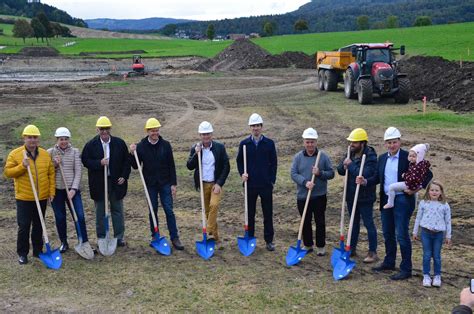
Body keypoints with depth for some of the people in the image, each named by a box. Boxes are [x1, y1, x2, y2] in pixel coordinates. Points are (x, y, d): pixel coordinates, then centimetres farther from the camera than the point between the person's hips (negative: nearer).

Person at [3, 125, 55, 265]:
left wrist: (51, 192, 3)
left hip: (42, 198, 3)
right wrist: (22, 166, -22)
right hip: (24, 198, -3)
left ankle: (38, 250, 26)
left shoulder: (45, 154, 4)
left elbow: (51, 174, 8)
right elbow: (7, 172, -8)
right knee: (24, 226, 0)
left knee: (38, 225, 14)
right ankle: (22, 253, 14)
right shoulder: (15, 154, -5)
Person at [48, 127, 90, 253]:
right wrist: (54, 164, -14)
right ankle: (64, 243, 23)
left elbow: (78, 171, -3)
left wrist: (74, 188, -12)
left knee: (80, 216, -5)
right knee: (60, 218, 9)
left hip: (72, 189, -1)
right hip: (56, 189, 1)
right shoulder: (50, 152, 3)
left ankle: (84, 243, 3)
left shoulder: (75, 152, 1)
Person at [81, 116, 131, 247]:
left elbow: (126, 161, 6)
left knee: (117, 211, 9)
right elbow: (85, 161, -4)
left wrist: (124, 176, -4)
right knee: (100, 213, 8)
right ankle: (101, 238, 19)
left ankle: (119, 237, 19)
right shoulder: (90, 145, -2)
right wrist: (99, 163, -19)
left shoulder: (120, 143, 1)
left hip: (116, 182, 1)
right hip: (99, 184, -1)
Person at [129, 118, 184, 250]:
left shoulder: (165, 145, -2)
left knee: (169, 210, -1)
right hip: (150, 184, 1)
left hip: (165, 183, 0)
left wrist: (173, 184, -2)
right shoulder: (141, 146, -3)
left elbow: (171, 166, 1)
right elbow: (136, 166, 1)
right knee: (153, 211, 9)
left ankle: (174, 238, 5)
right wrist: (132, 154, -16)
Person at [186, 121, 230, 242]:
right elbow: (189, 166, -5)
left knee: (214, 205, -23)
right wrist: (196, 153, -19)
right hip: (202, 184, 3)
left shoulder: (220, 147, -4)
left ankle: (210, 233, -19)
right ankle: (215, 236, 21)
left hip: (216, 183, -3)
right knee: (207, 210, 8)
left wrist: (219, 183, -11)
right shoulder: (195, 148, 1)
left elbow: (226, 167, -4)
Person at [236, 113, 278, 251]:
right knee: (250, 213, 9)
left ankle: (269, 241, 14)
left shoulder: (269, 143, 1)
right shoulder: (244, 144, 3)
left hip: (266, 184, -1)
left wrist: (272, 180, -2)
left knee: (268, 214, 5)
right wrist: (242, 173, -8)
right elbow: (239, 161, 10)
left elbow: (274, 163, 4)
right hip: (250, 184, 1)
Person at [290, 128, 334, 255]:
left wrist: (320, 173, -19)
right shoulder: (298, 157, 0)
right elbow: (293, 174, -6)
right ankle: (307, 245, 25)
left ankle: (321, 246, 17)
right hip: (302, 196, 2)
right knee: (306, 222, 12)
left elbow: (331, 173, 0)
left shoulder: (323, 156, -2)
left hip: (319, 196, -1)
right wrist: (305, 182, -21)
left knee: (320, 222, 5)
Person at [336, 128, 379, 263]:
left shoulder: (370, 157, -18)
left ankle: (373, 252, 10)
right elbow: (340, 170, 7)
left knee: (369, 224, 1)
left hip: (365, 197, -7)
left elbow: (365, 174, -30)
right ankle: (352, 248, 29)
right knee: (354, 222, 18)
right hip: (351, 195, 7)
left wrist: (351, 165, -22)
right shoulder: (350, 154, 5)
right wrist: (344, 166, -15)